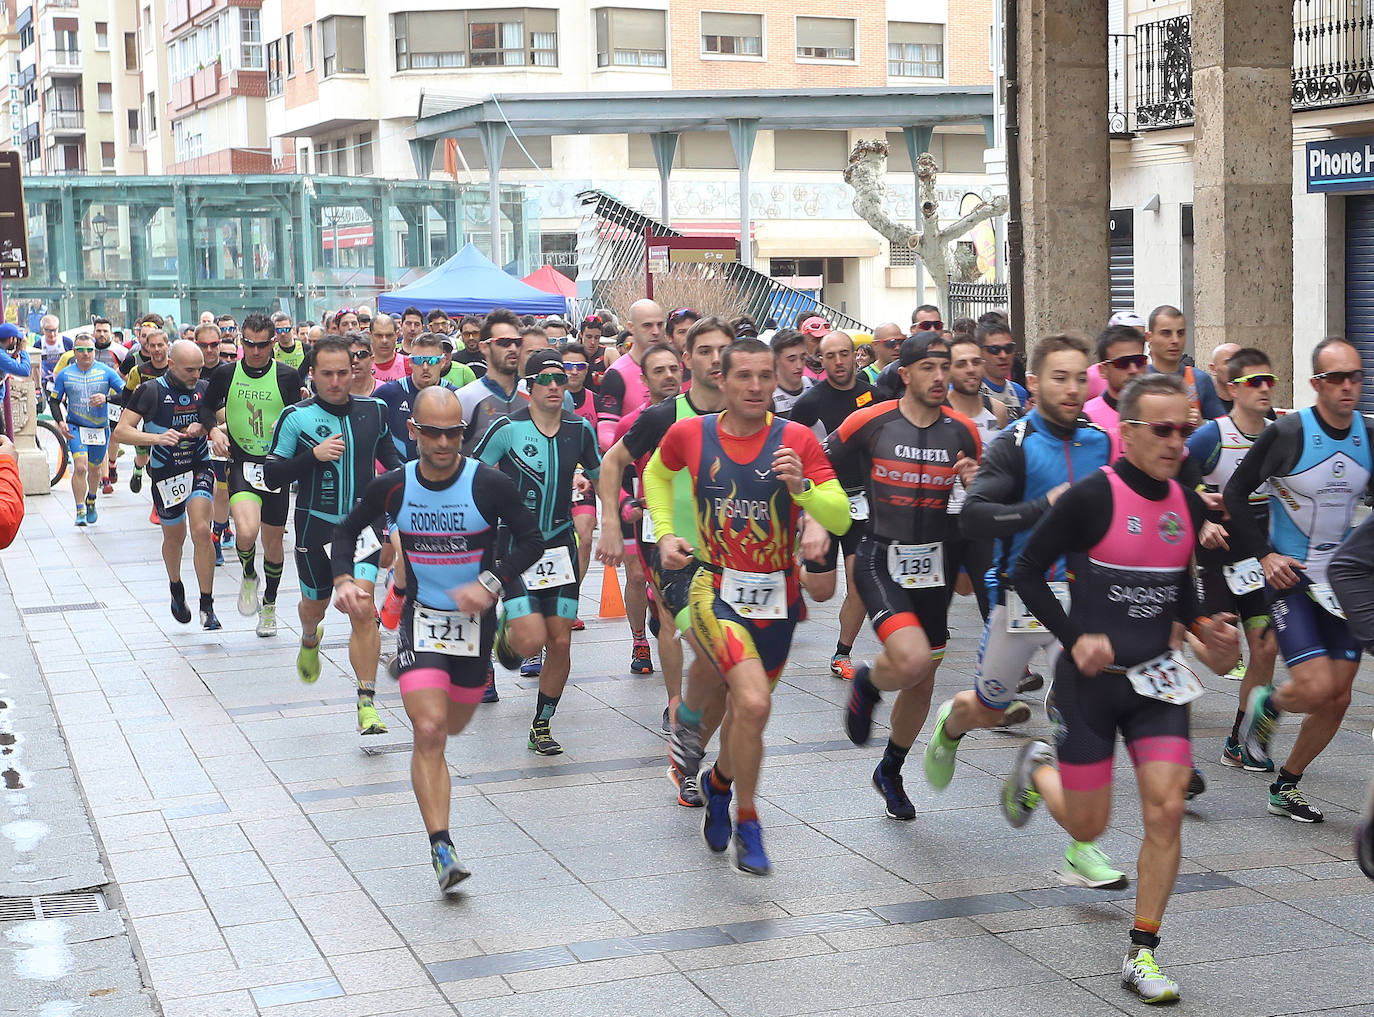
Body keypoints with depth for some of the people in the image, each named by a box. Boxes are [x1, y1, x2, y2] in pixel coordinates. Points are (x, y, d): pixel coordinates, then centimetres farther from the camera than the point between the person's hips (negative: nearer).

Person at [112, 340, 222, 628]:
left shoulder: (204, 389, -2)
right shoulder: (152, 391, -12)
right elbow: (120, 432, -17)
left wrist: (204, 428, -13)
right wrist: (157, 437, -33)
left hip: (200, 467, 1)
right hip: (165, 473, -1)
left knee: (201, 531, -18)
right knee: (174, 538, 14)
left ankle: (207, 606, -12)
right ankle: (176, 588, 45)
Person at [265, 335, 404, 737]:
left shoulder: (374, 410, 1)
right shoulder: (296, 417, -7)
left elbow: (387, 450, 21)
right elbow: (272, 475, -7)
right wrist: (313, 455, -20)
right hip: (316, 525, 0)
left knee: (362, 608, -15)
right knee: (315, 603, 20)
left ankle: (367, 703, -11)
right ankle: (310, 640, 58)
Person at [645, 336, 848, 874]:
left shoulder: (797, 440, -9)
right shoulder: (689, 434, -6)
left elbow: (840, 518, -13)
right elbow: (657, 474, 18)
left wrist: (801, 485, -30)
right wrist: (665, 533, 6)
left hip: (777, 596, 2)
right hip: (717, 588, -2)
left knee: (745, 707, 18)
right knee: (754, 703, -22)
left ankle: (719, 782, 51)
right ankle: (747, 824, -3)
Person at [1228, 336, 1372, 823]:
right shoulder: (1286, 433, -14)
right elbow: (1235, 493, -5)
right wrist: (1264, 553, -11)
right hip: (1292, 577, -5)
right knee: (1317, 688, -17)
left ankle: (1285, 786, 22)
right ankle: (1266, 704, 18)